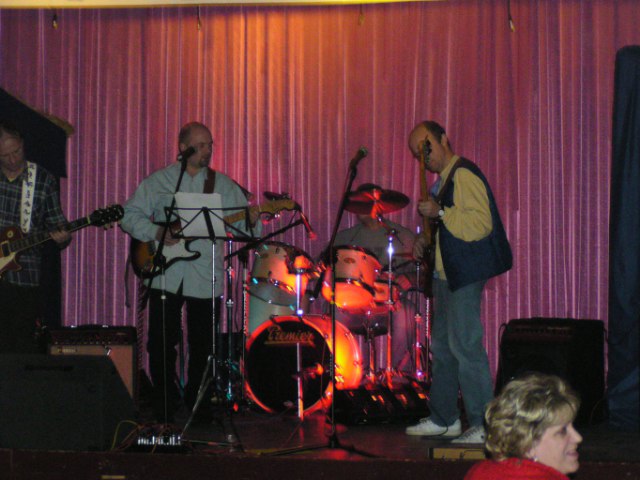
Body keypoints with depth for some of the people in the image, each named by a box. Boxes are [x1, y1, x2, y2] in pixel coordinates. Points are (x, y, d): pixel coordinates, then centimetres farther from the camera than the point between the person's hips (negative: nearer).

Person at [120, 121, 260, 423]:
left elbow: (241, 223, 5)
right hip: (165, 276, -1)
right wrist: (157, 233, -13)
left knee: (202, 347, 5)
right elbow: (129, 215, 2)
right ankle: (164, 407, 13)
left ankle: (197, 406, 19)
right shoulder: (158, 182, 5)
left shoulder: (224, 185, 10)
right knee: (161, 344, 0)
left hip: (206, 280, 1)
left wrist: (251, 222, -18)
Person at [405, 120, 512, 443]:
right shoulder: (443, 179, 18)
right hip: (445, 274, 11)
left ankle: (485, 425, -10)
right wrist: (426, 241, 12)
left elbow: (480, 223, -23)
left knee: (464, 345, -12)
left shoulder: (464, 175, -13)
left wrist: (440, 213, -24)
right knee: (442, 347, 15)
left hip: (464, 275, -11)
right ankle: (444, 419, 24)